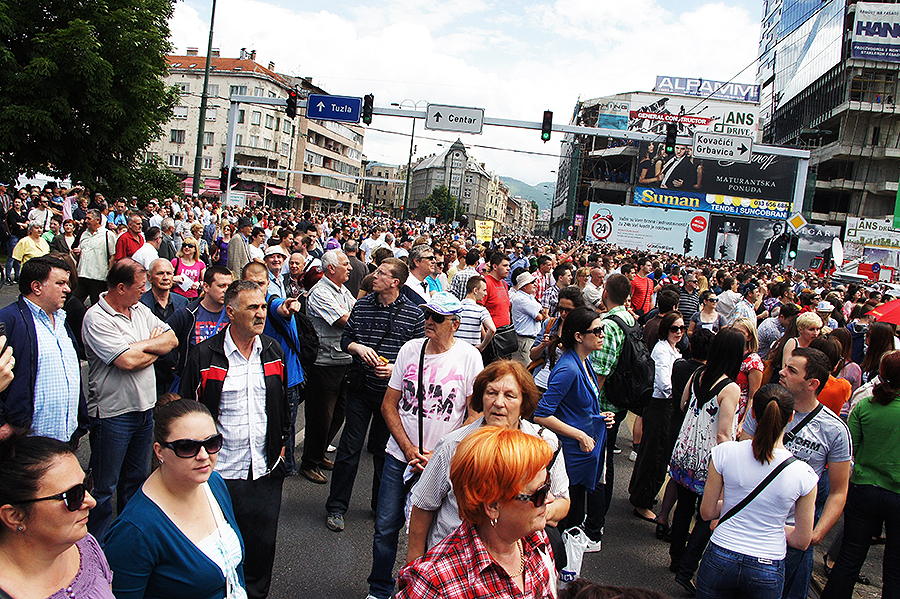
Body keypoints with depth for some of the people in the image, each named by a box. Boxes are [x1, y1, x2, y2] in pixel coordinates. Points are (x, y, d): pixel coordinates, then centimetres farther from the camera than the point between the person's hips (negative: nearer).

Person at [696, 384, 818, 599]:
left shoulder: (724, 452, -13)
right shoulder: (804, 474, -12)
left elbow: (707, 513, -3)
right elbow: (802, 541, -2)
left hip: (720, 558, 0)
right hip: (768, 571, 0)